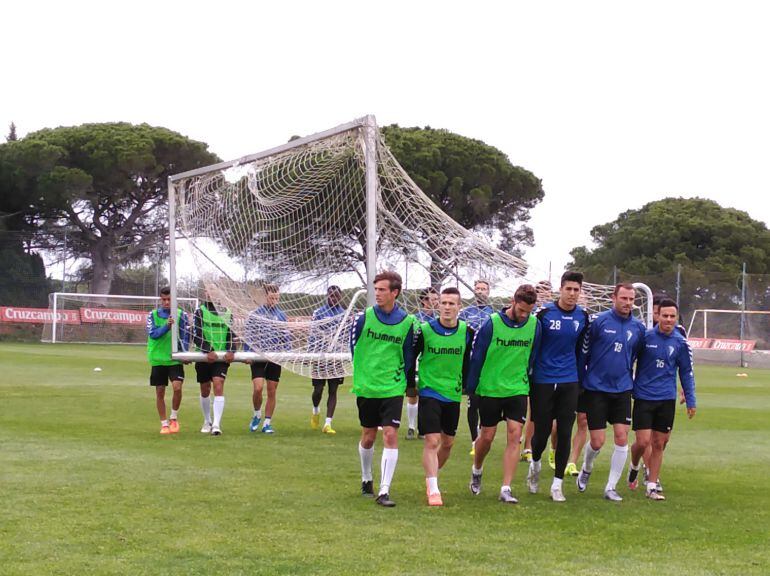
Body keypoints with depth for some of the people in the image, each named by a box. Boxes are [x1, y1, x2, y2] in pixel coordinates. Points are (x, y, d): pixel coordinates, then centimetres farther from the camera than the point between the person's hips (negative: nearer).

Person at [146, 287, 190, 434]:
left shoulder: (181, 314, 2)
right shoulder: (153, 315, 3)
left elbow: (185, 335, 5)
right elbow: (153, 334, -8)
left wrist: (184, 353, -7)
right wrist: (166, 326, -23)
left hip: (175, 359, -1)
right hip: (158, 359, 1)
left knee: (177, 387, -17)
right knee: (160, 392, 4)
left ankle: (174, 418, 5)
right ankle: (164, 424, 15)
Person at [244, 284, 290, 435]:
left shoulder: (281, 315, 8)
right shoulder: (255, 314, 1)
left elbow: (287, 337, 13)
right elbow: (247, 335, 1)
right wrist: (247, 354, -7)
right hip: (258, 357, -2)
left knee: (272, 392, 4)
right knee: (258, 388, -15)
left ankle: (267, 423, 14)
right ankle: (257, 414, 11)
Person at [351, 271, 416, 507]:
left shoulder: (407, 322, -4)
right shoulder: (364, 317, -5)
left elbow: (408, 357, 8)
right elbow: (354, 348, 7)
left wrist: (398, 379, 4)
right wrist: (362, 376, 8)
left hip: (393, 390, -1)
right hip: (366, 388, 1)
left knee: (390, 435, -11)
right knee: (368, 437, 12)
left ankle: (384, 491, -9)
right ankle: (366, 479, 36)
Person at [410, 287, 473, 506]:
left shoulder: (466, 332, -1)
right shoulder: (425, 331, -9)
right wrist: (410, 386, 0)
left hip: (453, 393, 4)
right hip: (429, 391, -4)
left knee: (448, 442, 13)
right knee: (432, 441, -13)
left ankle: (431, 476, 37)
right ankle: (433, 490, -10)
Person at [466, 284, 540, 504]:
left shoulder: (534, 325, -4)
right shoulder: (492, 324, -13)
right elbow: (476, 356, -4)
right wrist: (471, 388, 0)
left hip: (518, 390, 2)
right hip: (490, 389, -2)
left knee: (514, 436, -8)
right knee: (487, 436, 8)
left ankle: (506, 489, -5)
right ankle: (477, 470, 39)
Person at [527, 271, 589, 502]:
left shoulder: (583, 316, 4)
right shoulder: (544, 313, -8)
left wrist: (581, 379, 18)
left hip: (569, 382, 3)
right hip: (542, 381, -3)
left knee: (565, 433, 0)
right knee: (541, 431, 3)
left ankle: (557, 484, 10)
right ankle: (535, 464, 35)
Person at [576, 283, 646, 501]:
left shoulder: (638, 328, 3)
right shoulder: (599, 321, -9)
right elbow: (583, 352, -2)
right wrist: (580, 383, 1)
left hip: (622, 390, 3)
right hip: (596, 389, -3)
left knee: (622, 437, -5)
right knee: (597, 441, -3)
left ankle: (611, 487, 6)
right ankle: (586, 469, 30)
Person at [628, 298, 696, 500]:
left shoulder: (680, 343, 1)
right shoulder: (645, 336, -5)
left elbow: (686, 372, 10)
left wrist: (690, 401, 9)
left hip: (667, 400, 2)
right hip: (643, 397, -2)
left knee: (659, 444, 6)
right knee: (643, 442, -9)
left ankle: (652, 486, 16)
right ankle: (634, 467, 23)